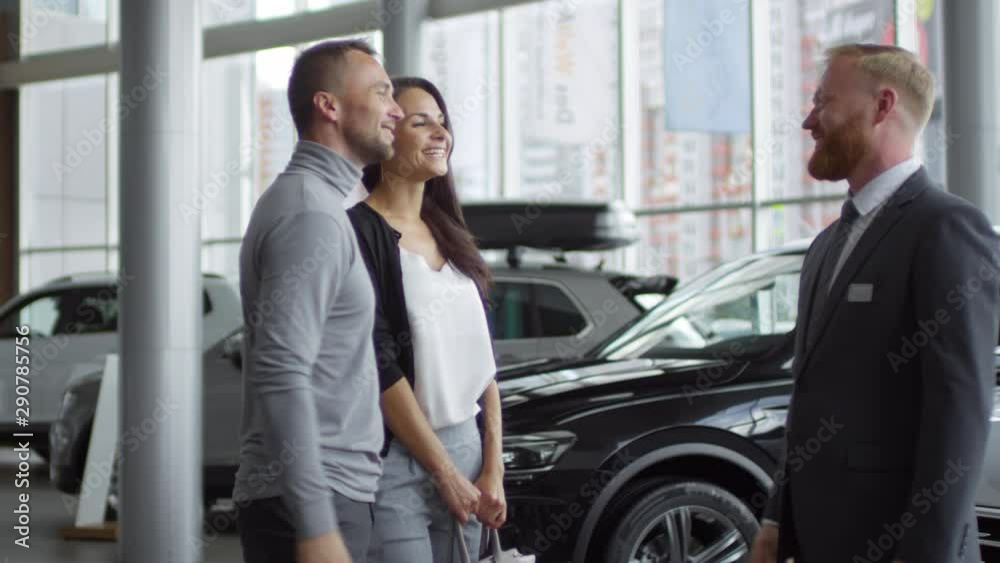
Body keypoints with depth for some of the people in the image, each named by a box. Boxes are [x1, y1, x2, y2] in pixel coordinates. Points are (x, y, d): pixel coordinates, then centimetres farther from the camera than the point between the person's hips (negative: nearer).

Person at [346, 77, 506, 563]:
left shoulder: (451, 236, 14)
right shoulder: (359, 231, -9)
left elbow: (482, 357, 13)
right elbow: (379, 367, -13)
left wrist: (493, 468, 4)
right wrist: (446, 472, -10)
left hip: (465, 451, 7)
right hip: (396, 463, -7)